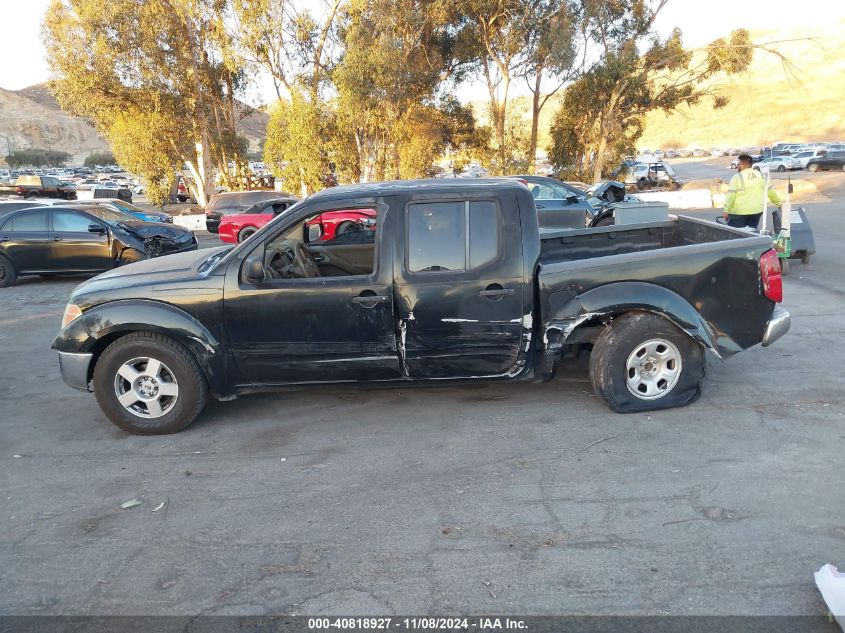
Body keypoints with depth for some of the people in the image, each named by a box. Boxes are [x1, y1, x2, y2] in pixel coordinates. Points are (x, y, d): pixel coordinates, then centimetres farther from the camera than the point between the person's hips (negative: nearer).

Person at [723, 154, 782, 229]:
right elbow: (770, 191, 15)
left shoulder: (737, 177, -8)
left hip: (739, 212, -6)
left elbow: (730, 195, -15)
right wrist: (778, 202, 26)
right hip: (757, 210, 6)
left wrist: (726, 211, -14)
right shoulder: (760, 175, 9)